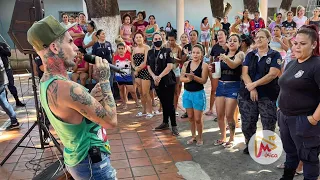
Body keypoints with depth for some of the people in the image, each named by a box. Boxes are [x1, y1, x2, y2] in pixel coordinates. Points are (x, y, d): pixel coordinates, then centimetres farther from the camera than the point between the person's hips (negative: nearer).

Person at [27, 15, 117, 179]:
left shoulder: (46, 82, 0)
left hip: (76, 158, 9)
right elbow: (111, 121, -24)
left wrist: (92, 97, -13)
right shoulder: (65, 87, -30)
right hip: (91, 162, -9)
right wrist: (104, 79, -17)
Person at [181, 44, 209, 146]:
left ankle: (200, 138, 21)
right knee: (190, 117, 13)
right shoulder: (186, 64, 3)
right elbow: (181, 78, -2)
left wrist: (194, 77, -31)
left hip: (198, 94, -4)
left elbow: (204, 81, -16)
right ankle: (193, 136, 30)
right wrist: (188, 79, -22)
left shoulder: (204, 65, -8)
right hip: (187, 93, 4)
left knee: (198, 118, 2)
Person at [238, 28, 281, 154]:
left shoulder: (275, 55, 0)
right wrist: (252, 89, -15)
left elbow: (272, 74, -13)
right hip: (248, 94, 3)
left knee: (268, 124, 3)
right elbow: (244, 73, 0)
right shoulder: (250, 55, 11)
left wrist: (254, 84, -18)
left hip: (268, 96, -3)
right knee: (247, 123, 8)